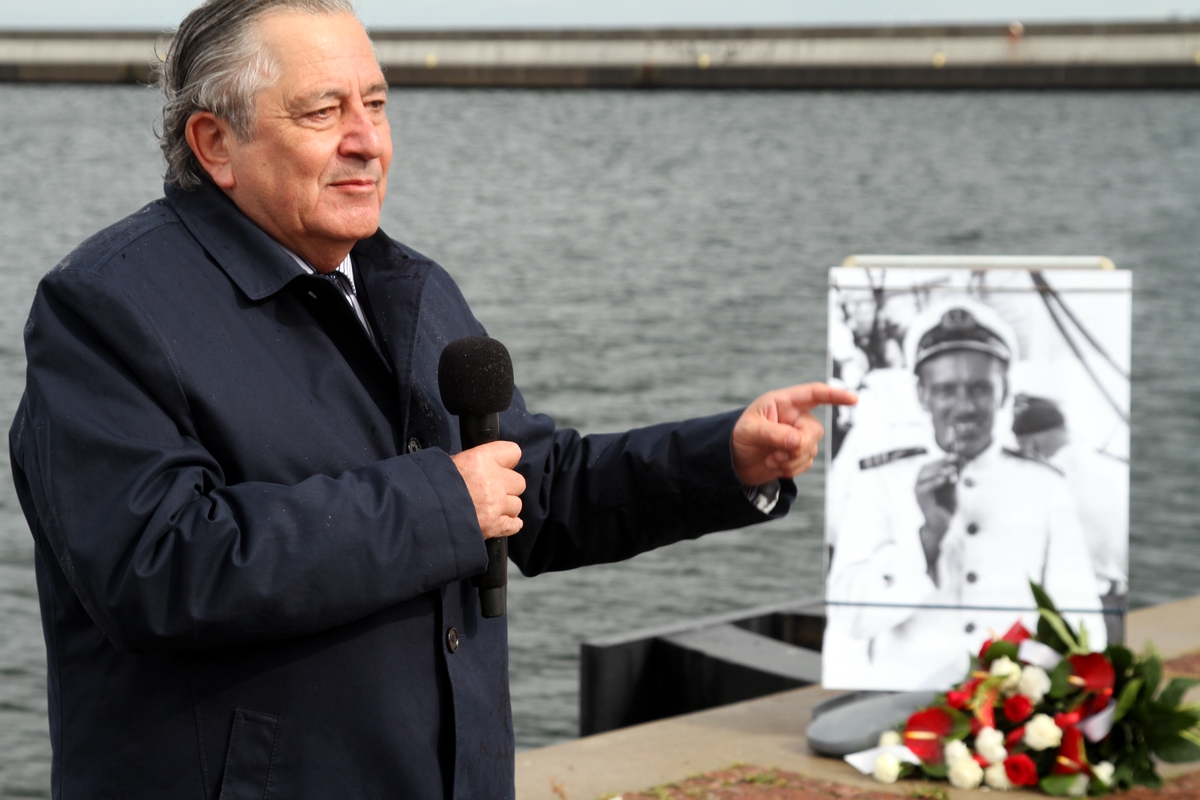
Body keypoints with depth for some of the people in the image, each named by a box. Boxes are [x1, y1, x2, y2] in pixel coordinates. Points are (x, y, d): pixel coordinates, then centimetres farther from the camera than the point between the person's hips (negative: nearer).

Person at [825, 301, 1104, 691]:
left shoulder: (1044, 489, 9)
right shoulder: (878, 483, 7)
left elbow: (1076, 628, 9)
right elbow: (851, 618, 0)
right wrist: (930, 532, -10)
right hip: (903, 691, -1)